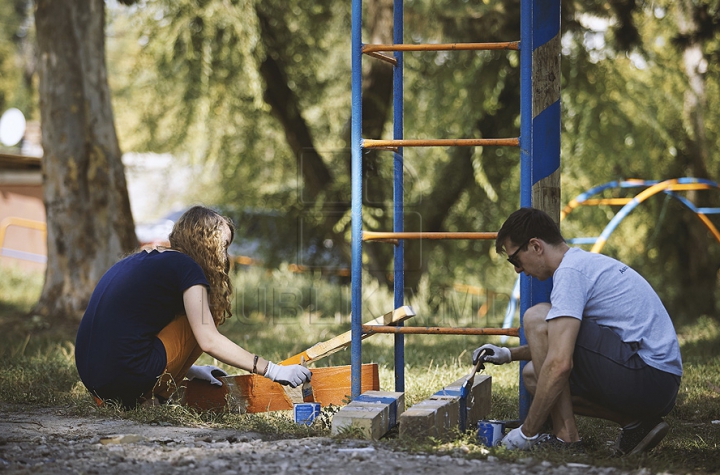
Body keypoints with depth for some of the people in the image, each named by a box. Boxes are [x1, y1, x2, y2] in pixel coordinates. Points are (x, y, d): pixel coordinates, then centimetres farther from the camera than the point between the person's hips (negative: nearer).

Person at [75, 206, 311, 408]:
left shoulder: (138, 260, 22)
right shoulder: (186, 268, -2)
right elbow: (209, 341, -9)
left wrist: (189, 369, 29)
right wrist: (272, 371, -4)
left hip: (91, 379, 8)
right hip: (128, 376, -8)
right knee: (204, 316, 9)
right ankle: (152, 397, 2)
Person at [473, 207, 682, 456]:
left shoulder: (569, 271, -12)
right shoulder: (587, 262, 19)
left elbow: (559, 363, -22)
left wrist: (527, 432, -14)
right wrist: (510, 354, 27)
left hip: (644, 377, -10)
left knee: (536, 318, -8)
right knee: (534, 374, 17)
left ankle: (566, 438, -9)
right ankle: (635, 424, 6)